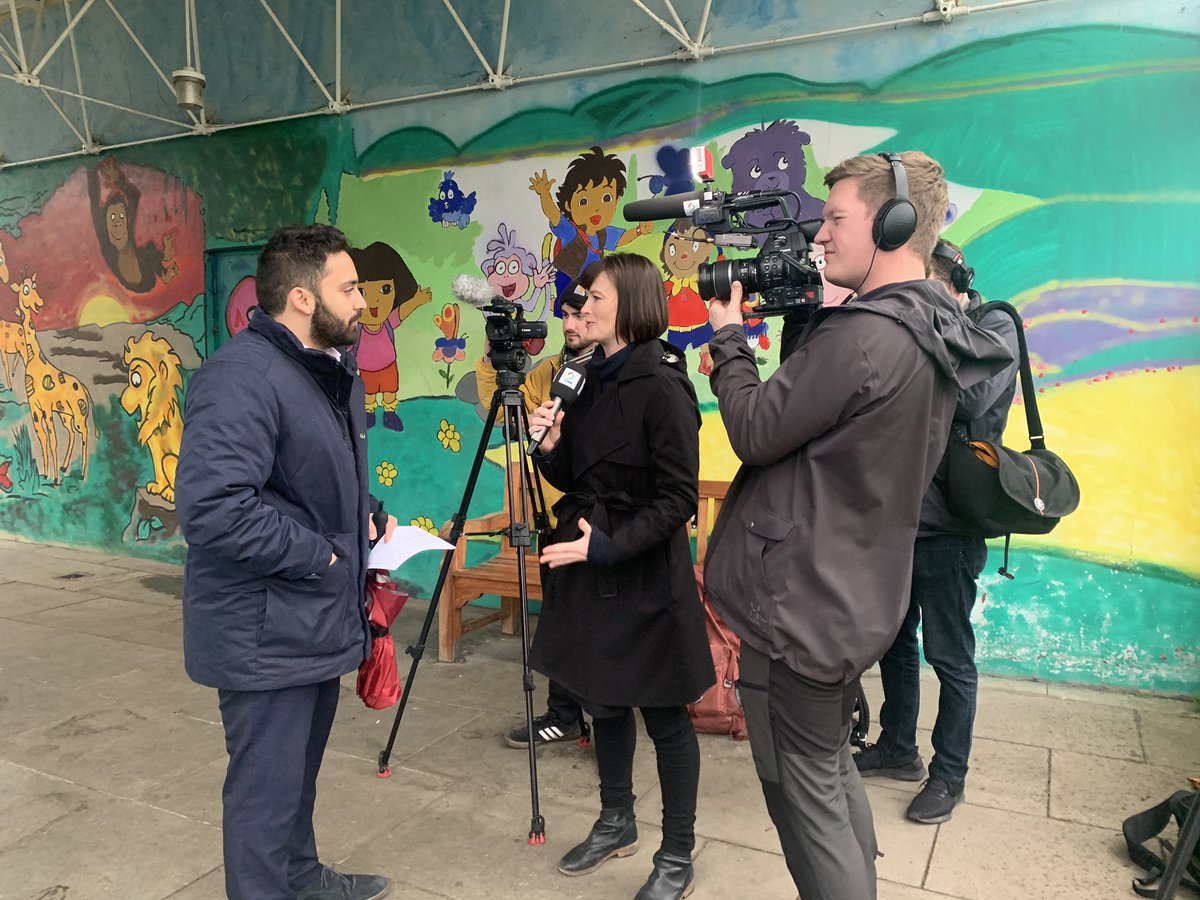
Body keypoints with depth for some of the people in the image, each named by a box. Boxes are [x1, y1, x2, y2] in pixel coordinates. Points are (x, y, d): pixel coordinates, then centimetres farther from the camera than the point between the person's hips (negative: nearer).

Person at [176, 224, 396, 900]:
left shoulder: (338, 371, 10)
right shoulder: (241, 377, -23)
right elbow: (212, 508, -32)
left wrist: (367, 514, 6)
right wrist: (319, 554, -23)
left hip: (322, 618, 10)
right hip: (267, 634, -10)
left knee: (301, 772, 26)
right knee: (268, 787, 6)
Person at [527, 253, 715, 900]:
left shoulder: (661, 386, -16)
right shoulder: (593, 380, 7)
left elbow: (677, 500, -18)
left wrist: (609, 544, -26)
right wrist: (550, 445, -7)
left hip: (644, 579, -8)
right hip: (591, 573, 8)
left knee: (664, 716, 7)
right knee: (603, 701, 19)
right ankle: (616, 824, 40)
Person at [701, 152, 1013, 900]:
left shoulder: (862, 335, -23)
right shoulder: (934, 337, 7)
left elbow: (756, 432, -16)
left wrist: (729, 337, -2)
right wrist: (805, 321, 6)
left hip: (798, 610, -10)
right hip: (858, 605, 10)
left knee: (806, 801, 6)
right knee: (835, 774, 24)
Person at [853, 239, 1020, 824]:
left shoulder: (994, 329, -6)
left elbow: (972, 397, -26)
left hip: (946, 530, -6)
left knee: (949, 657, 7)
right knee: (893, 643, 18)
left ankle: (948, 774, 26)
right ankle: (898, 749, 37)